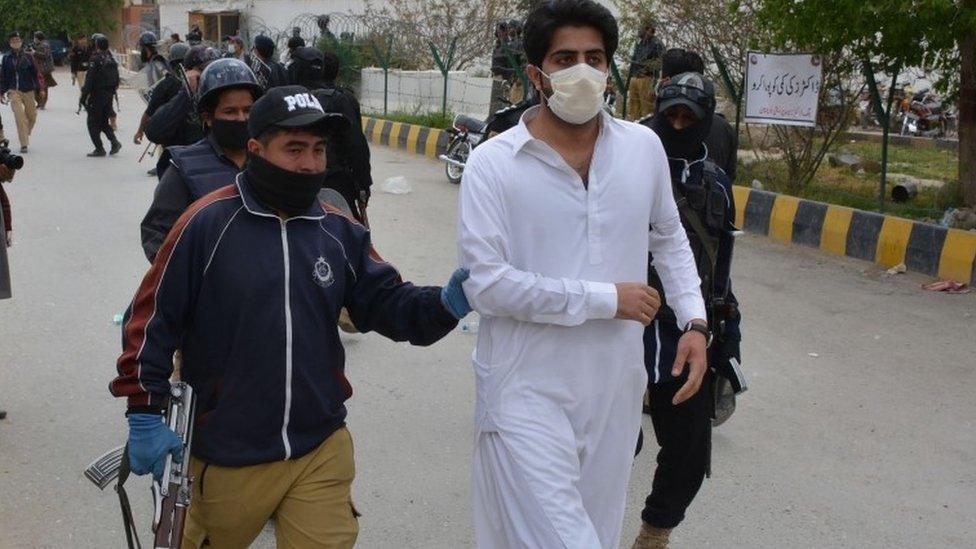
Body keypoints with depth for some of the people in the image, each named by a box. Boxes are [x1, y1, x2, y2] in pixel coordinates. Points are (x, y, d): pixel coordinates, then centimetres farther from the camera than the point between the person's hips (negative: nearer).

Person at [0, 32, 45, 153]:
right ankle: (24, 144, -13)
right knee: (19, 115, -15)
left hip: (28, 91, 1)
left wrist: (40, 88, -3)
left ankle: (26, 134, 38)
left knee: (32, 116, 7)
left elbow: (36, 73, 2)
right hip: (14, 91, -1)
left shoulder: (28, 57, 1)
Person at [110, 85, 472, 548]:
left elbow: (386, 304, 2)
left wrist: (444, 304, -18)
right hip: (227, 455, -2)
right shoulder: (208, 222, -11)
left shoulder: (340, 232, 2)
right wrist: (144, 413, -9)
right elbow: (154, 318, -8)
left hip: (323, 449, 3)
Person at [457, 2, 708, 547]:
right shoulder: (494, 162, -11)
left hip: (616, 385, 5)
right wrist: (604, 299, -15)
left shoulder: (644, 146, 2)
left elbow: (669, 237, 18)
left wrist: (694, 320, 8)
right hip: (528, 391, -4)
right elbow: (485, 282, -18)